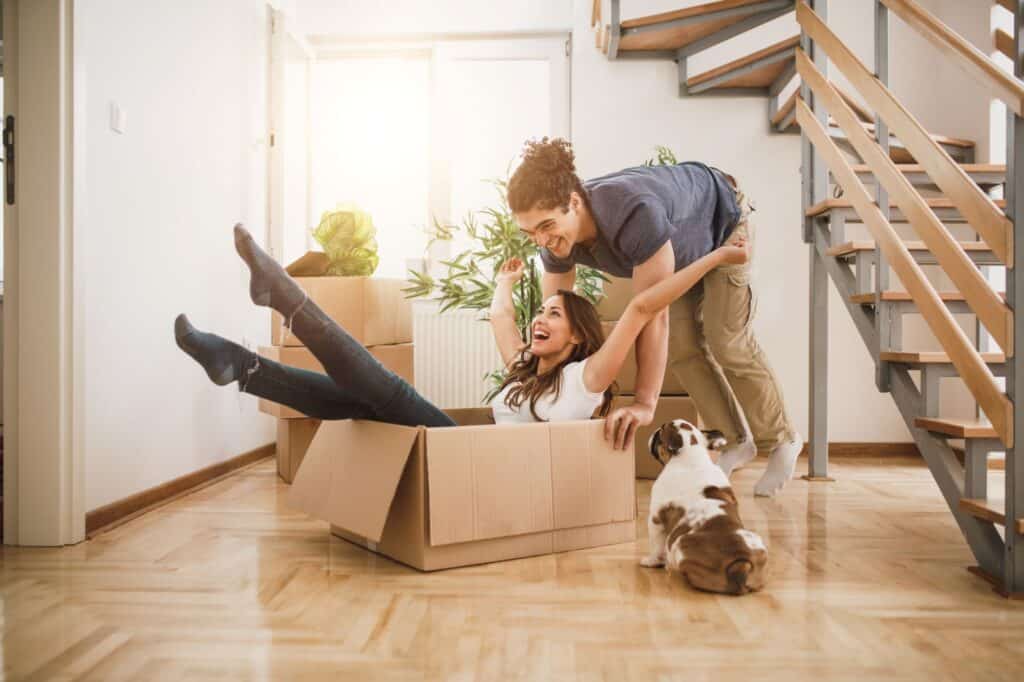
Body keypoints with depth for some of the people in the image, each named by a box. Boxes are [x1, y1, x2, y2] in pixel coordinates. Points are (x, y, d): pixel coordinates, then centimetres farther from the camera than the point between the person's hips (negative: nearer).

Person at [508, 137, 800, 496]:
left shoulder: (633, 213, -48)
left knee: (727, 343, -9)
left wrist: (645, 403, -47)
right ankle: (734, 441, 18)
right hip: (680, 244, 6)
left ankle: (782, 439, 12)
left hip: (721, 218, -6)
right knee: (684, 348, 1)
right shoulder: (556, 240, -25)